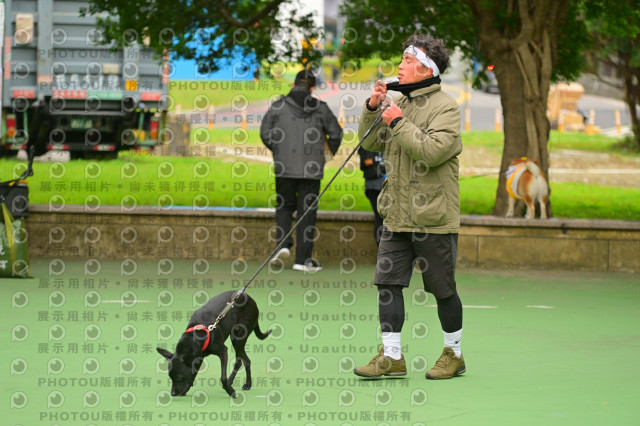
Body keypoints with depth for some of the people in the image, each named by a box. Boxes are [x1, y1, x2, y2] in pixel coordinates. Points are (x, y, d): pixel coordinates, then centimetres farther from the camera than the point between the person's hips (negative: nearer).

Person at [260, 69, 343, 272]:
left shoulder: (278, 106, 1)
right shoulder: (320, 108, 3)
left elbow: (265, 133, -3)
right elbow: (335, 133, 2)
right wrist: (331, 151, 22)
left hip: (285, 167, 0)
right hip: (311, 169, 0)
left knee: (284, 206, 17)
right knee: (307, 211, 3)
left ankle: (283, 242, -5)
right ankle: (303, 259, 1)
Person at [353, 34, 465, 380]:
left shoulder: (445, 107, -10)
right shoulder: (399, 103, 12)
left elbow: (433, 150, -24)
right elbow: (371, 143, 16)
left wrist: (399, 123, -18)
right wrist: (372, 108, 1)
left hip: (433, 216, -7)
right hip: (397, 214, 7)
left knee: (442, 289, 4)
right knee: (388, 282, 2)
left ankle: (453, 354, 18)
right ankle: (391, 356, 7)